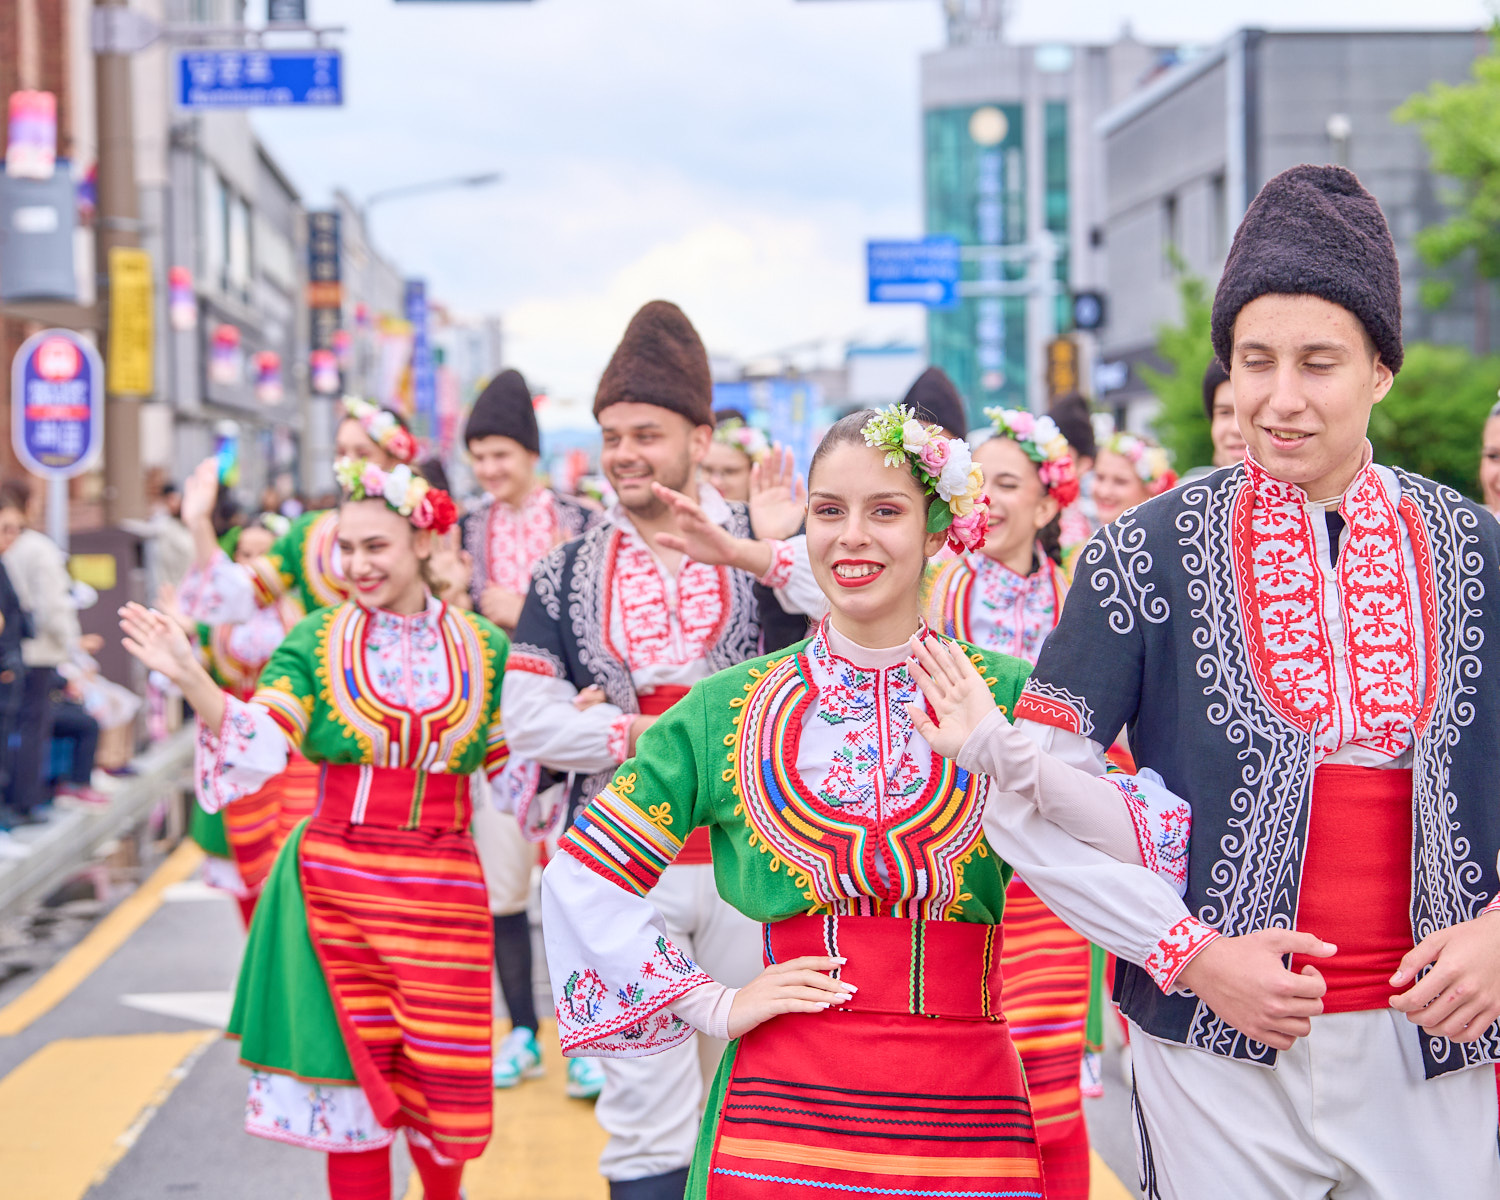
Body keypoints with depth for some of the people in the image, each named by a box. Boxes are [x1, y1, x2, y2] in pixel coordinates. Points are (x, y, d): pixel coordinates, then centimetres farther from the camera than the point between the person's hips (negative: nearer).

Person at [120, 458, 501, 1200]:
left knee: (444, 1077, 5)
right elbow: (257, 744, -12)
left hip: (442, 889, 1)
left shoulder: (483, 650, 4)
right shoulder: (315, 643, 1)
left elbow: (514, 774, 9)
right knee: (353, 1073, 3)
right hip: (334, 882, 0)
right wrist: (190, 679, -26)